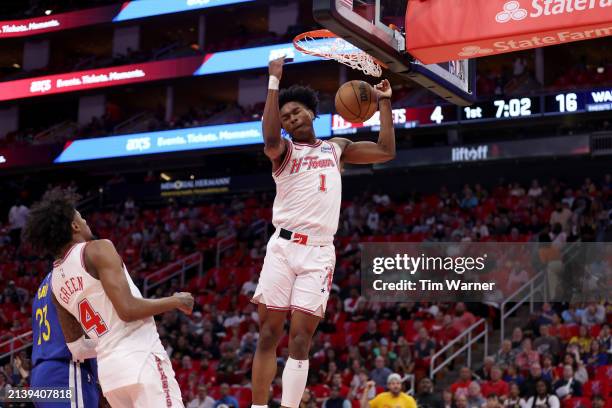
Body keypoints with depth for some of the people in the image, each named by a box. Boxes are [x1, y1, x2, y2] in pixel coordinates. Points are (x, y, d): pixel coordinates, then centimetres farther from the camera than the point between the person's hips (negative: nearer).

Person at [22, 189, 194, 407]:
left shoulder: (55, 280, 16)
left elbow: (77, 347, 19)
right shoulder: (97, 249, -7)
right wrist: (176, 301, -3)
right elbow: (128, 309, -17)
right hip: (141, 361, -8)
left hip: (108, 371, 8)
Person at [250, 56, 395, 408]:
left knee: (300, 338, -3)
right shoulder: (283, 150, 7)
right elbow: (269, 138, -18)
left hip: (319, 252, 1)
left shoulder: (336, 148, 18)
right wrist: (274, 82, -19)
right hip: (284, 247, -1)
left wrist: (384, 103, 11)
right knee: (269, 334, -2)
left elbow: (386, 151, 12)